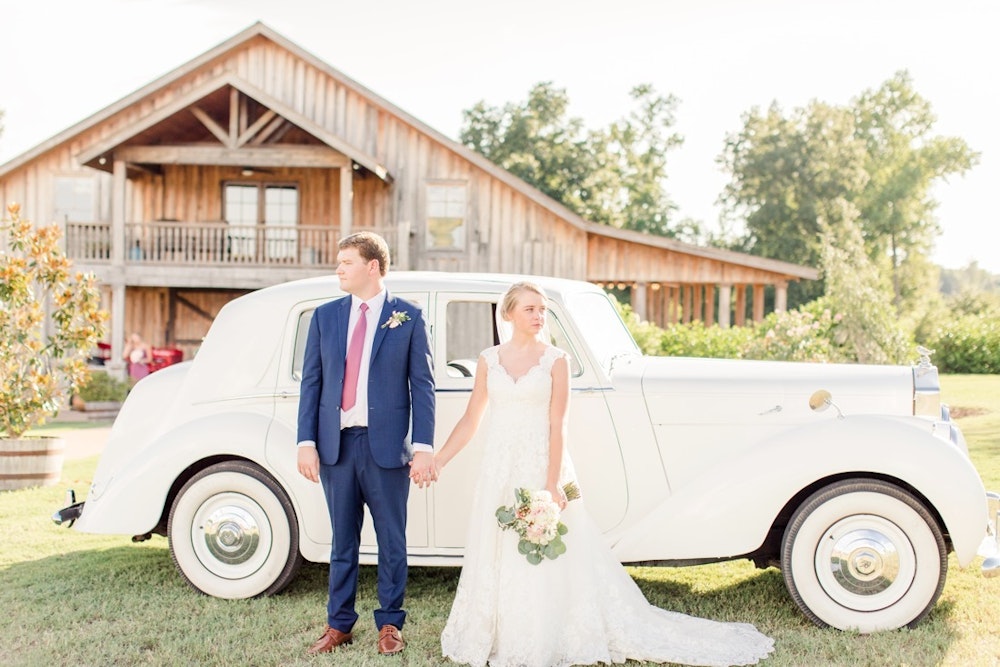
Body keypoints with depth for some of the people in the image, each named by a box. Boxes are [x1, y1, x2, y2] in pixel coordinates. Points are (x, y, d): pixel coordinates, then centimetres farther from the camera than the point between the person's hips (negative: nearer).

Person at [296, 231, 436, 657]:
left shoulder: (409, 317, -1)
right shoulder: (325, 316, 8)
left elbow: (422, 386, -3)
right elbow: (311, 382, 7)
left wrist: (423, 447, -10)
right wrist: (306, 442, -1)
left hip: (386, 446, -2)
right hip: (335, 445, 3)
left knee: (391, 541, 7)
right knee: (343, 539, 12)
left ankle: (389, 624, 22)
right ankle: (339, 624, 24)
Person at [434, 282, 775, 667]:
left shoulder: (555, 360, -4)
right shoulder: (489, 360, 4)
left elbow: (557, 426, -8)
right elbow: (470, 421, 8)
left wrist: (552, 485, -14)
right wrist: (437, 461, 2)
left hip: (541, 466, -3)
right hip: (500, 471, 3)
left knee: (544, 557, 0)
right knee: (496, 555, 9)